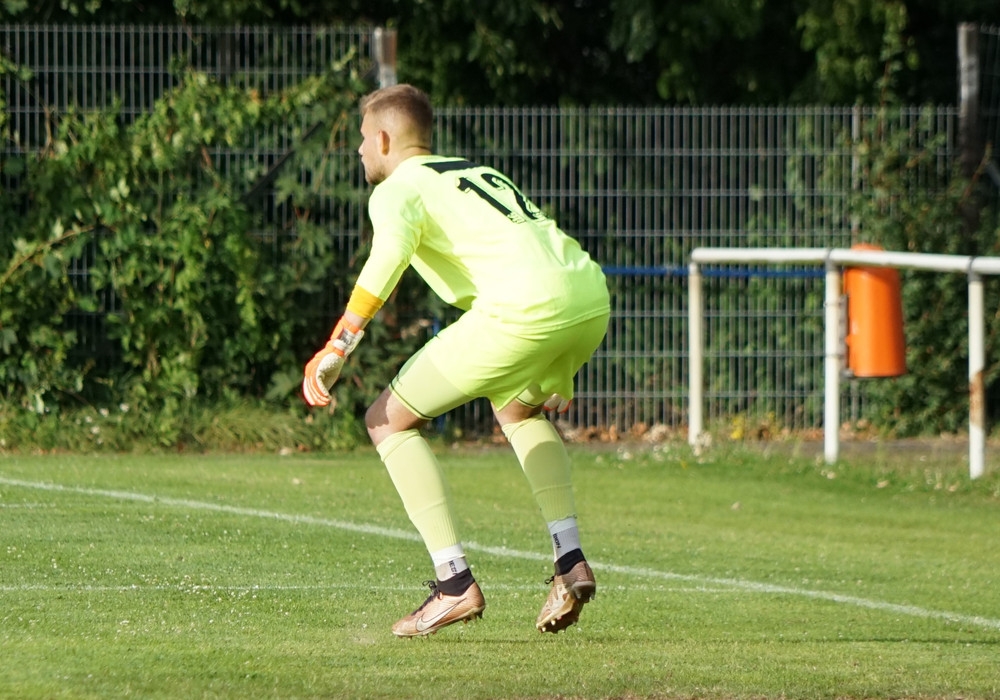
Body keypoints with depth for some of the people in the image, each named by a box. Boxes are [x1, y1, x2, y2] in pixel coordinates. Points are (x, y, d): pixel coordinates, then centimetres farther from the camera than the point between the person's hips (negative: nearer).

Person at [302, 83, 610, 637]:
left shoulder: (398, 188, 10)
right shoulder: (480, 173, 34)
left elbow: (392, 250, -13)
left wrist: (336, 348, -17)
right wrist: (555, 371, 49)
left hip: (525, 306, -8)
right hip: (592, 297, 8)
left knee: (389, 420, 6)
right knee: (517, 406, 37)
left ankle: (455, 584, -3)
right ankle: (570, 562, 21)